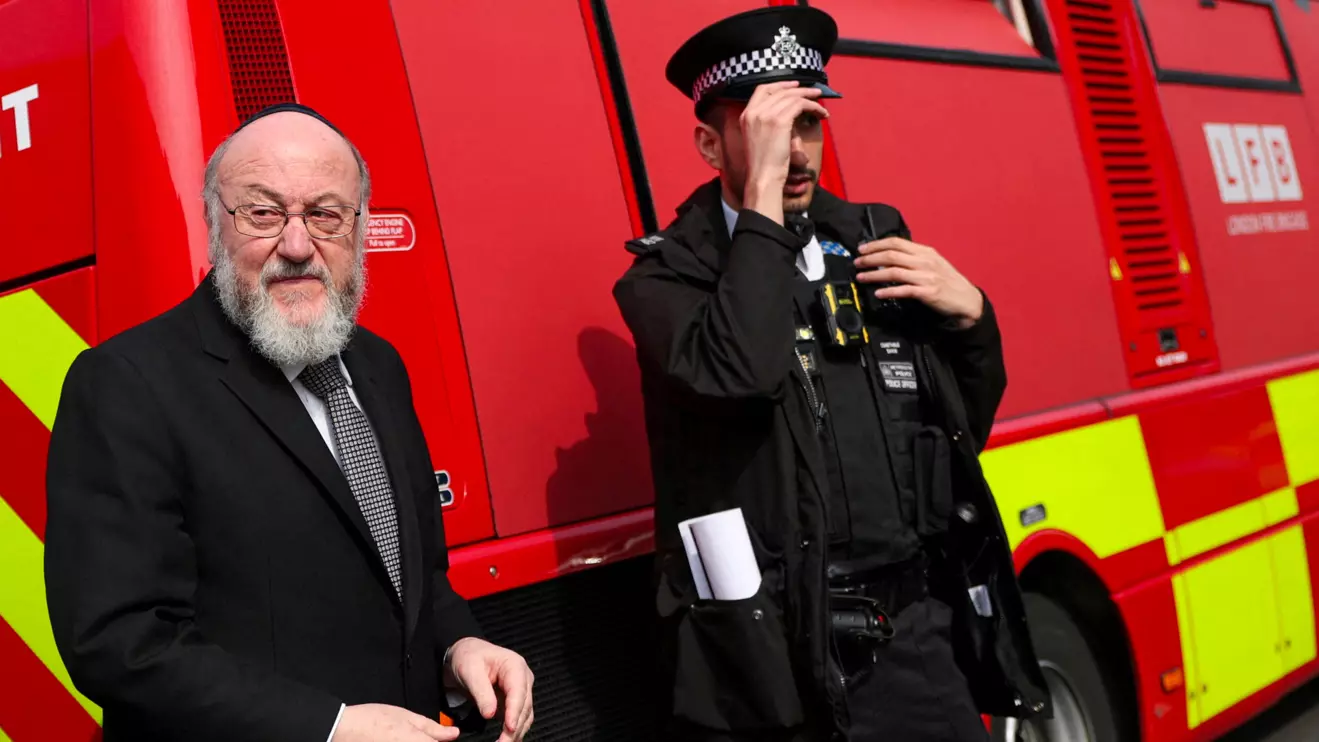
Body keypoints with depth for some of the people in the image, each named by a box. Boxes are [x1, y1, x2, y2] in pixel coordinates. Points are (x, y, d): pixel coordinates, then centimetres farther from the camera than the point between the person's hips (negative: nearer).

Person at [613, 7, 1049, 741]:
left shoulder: (875, 239, 8)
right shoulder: (669, 273, -4)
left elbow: (968, 427, 15)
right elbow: (734, 375, -27)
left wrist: (967, 312, -3)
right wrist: (762, 196, -21)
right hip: (767, 659, -3)